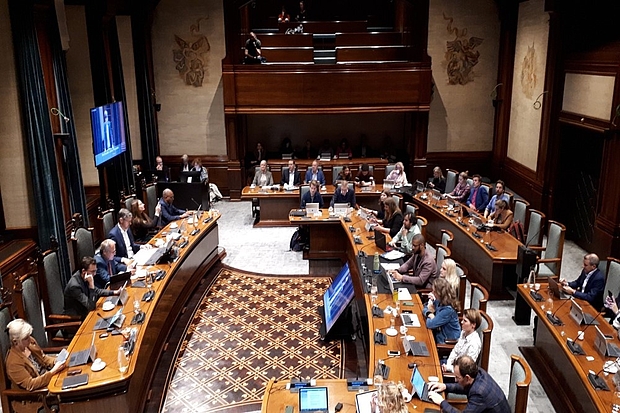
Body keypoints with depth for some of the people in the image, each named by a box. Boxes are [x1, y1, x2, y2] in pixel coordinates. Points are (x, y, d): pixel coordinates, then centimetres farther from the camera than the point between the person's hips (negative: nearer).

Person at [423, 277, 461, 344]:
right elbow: (425, 309, 8)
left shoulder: (448, 310, -29)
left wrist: (431, 313, -9)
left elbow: (430, 324, -27)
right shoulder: (439, 301, -5)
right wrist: (429, 313, -14)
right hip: (439, 332, 7)